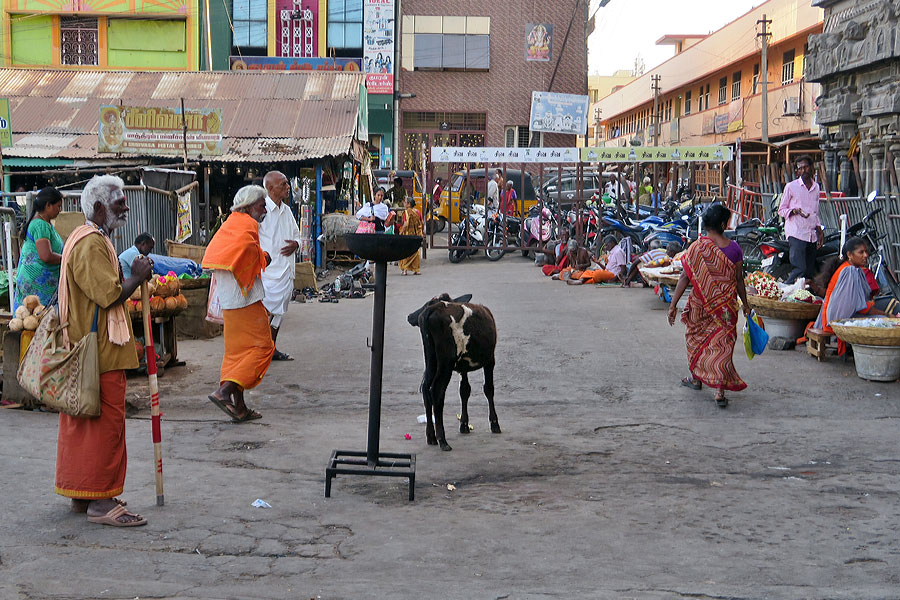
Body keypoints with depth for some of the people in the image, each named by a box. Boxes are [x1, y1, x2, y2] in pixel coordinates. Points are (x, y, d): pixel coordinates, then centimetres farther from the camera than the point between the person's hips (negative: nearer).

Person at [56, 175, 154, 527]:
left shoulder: (90, 239, 19)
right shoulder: (91, 243, -17)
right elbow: (109, 294, -23)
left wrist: (134, 277, 15)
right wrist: (137, 276, -10)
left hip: (86, 347, 11)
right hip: (100, 352, -11)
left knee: (83, 423, 14)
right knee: (105, 421, -7)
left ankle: (81, 496, 22)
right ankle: (100, 501, -3)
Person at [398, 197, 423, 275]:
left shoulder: (407, 212, -13)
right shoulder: (417, 211, 6)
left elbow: (405, 225, -20)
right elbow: (422, 224, 11)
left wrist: (401, 233, -11)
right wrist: (422, 231, 25)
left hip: (409, 234, -6)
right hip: (417, 235, 6)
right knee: (416, 252, 12)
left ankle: (405, 269, 1)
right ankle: (416, 270, 12)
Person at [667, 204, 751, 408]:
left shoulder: (696, 248, -10)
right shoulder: (733, 248, -5)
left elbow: (685, 278, -10)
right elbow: (739, 279, 2)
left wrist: (673, 305, -6)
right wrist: (745, 304, 15)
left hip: (700, 303, 0)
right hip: (726, 306, 1)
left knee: (697, 337, 22)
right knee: (722, 344, 3)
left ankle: (697, 377, 37)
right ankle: (720, 390, -5)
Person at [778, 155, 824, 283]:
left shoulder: (816, 187, 17)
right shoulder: (791, 187, 1)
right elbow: (781, 210, 3)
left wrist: (820, 231, 19)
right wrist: (794, 211, -17)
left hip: (812, 235, 6)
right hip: (796, 233, -6)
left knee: (810, 272, 3)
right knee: (799, 269, -19)